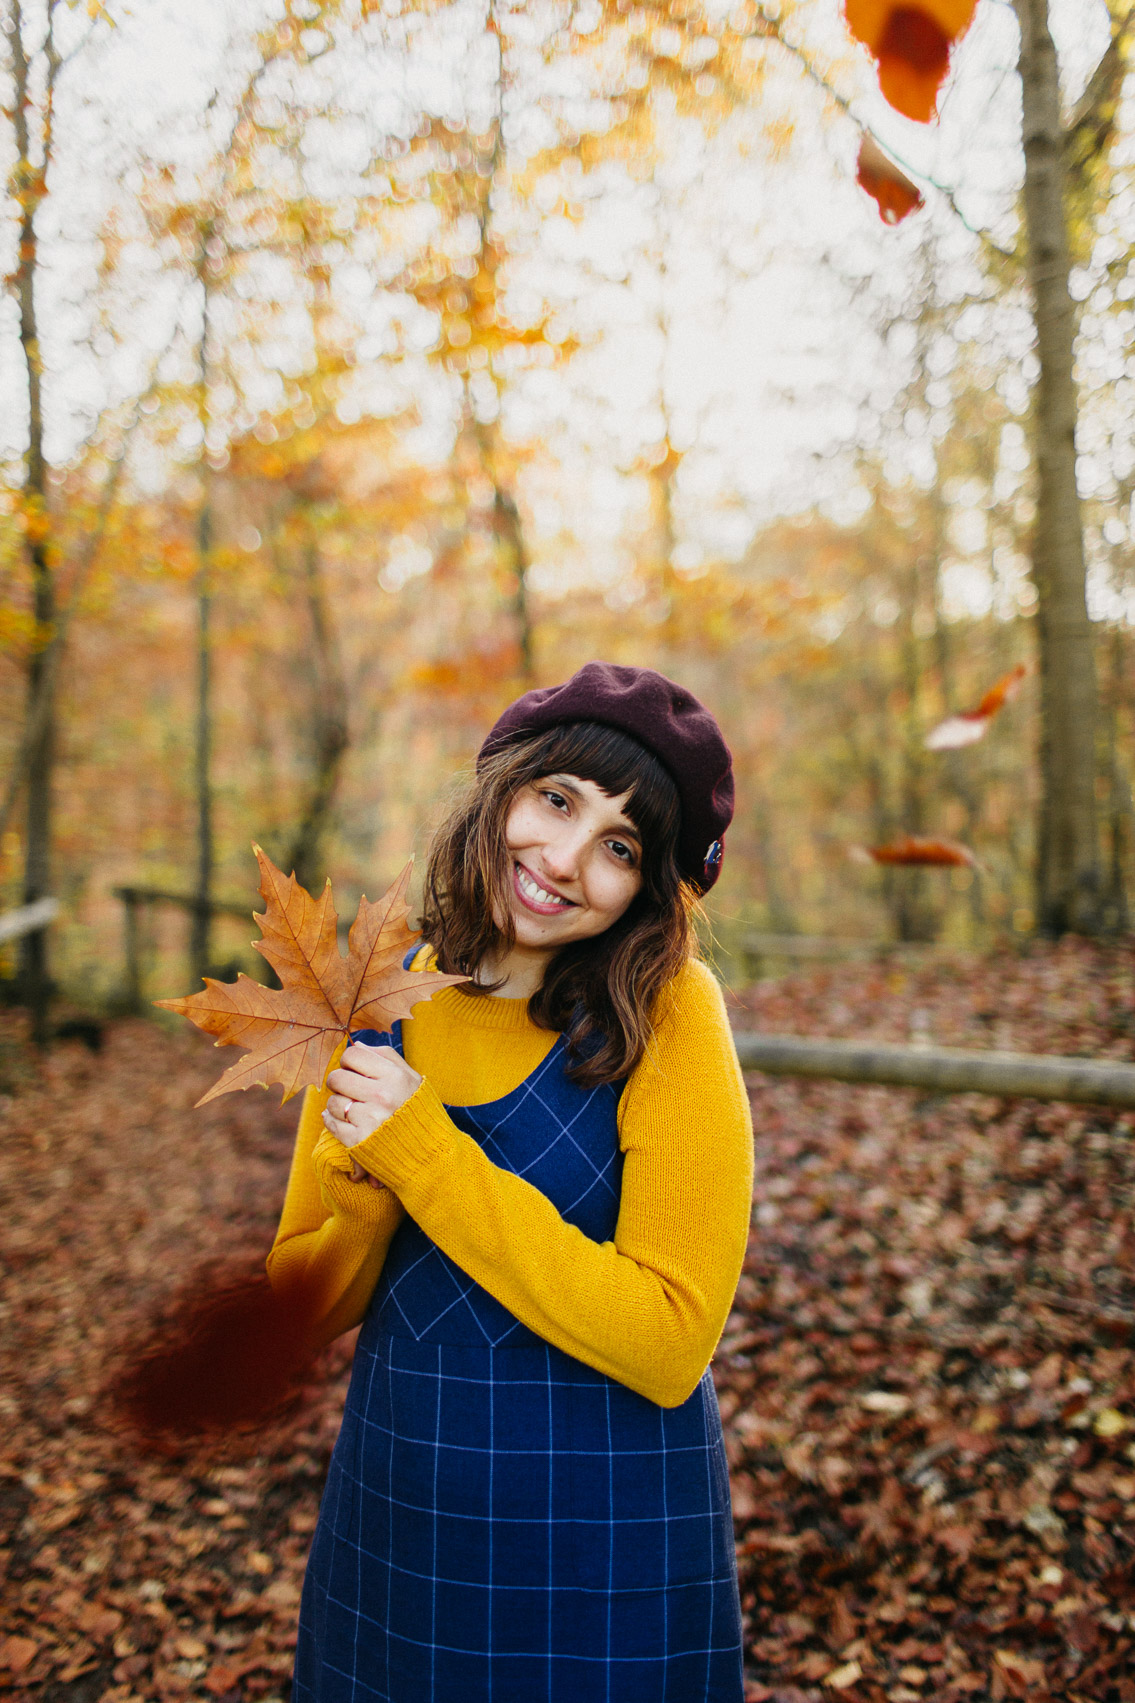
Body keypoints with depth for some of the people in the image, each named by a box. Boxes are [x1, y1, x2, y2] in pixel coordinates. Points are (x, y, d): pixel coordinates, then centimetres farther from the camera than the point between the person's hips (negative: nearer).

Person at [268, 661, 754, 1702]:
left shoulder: (667, 1014, -18)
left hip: (606, 1538, -3)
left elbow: (668, 1344, -22)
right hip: (393, 1513, 4)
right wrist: (361, 1186, -21)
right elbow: (307, 1305, 1)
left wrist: (424, 1155, -24)